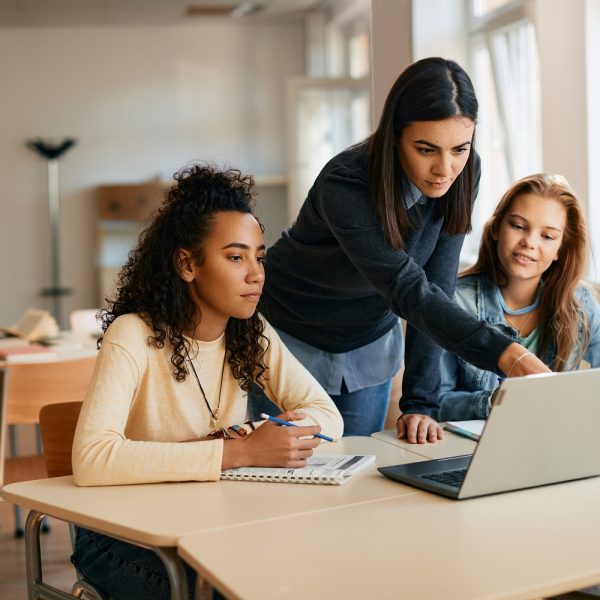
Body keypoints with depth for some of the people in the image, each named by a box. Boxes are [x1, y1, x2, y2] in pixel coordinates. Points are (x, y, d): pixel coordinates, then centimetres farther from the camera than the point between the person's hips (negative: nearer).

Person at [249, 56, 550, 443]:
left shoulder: (464, 174, -17)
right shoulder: (344, 187, -33)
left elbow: (436, 287, -16)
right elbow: (409, 291, -40)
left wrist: (420, 404, -21)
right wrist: (506, 355, -53)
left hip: (370, 341, 4)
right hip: (292, 337, -4)